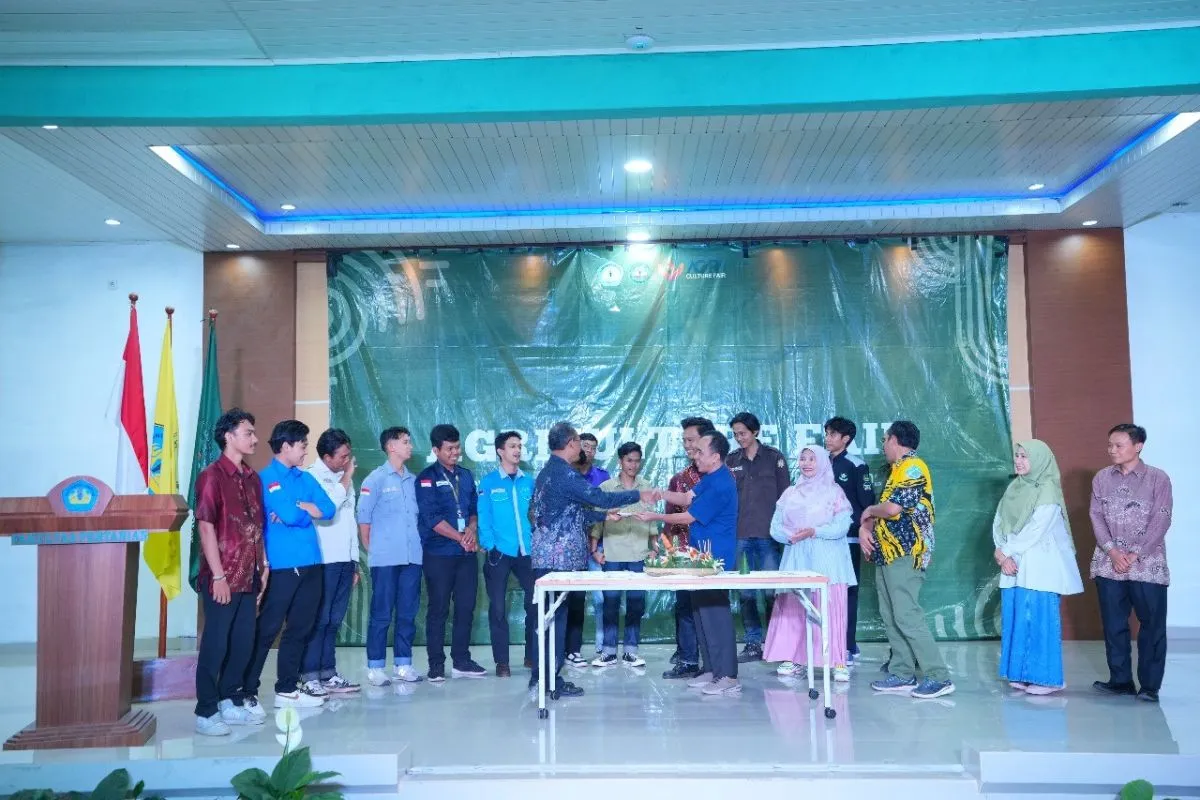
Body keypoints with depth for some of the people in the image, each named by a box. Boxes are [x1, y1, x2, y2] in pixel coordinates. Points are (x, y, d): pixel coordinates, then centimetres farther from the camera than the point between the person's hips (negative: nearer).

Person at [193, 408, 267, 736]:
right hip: (223, 577, -7)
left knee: (244, 643, 13)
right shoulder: (212, 476, -10)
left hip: (248, 576, 7)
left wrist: (263, 567, 13)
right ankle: (205, 712, 10)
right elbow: (206, 527, -15)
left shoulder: (252, 478, 12)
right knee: (215, 644, 0)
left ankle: (229, 702, 26)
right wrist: (218, 576, -17)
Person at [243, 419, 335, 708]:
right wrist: (307, 509, 2)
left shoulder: (305, 478, 16)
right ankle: (247, 691, 6)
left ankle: (287, 688, 22)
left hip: (310, 563, 7)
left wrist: (293, 508, -8)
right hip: (282, 565, -7)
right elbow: (292, 516, -19)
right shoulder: (266, 478, -7)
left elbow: (329, 510, 3)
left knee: (300, 629, 12)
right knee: (267, 630, -4)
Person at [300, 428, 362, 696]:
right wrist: (347, 477, -11)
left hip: (345, 559, 7)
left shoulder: (343, 478, 16)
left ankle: (328, 673, 15)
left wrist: (355, 560, 17)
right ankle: (310, 676, 3)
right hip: (323, 560, -7)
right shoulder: (312, 476, -7)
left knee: (334, 620, 9)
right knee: (319, 620, -3)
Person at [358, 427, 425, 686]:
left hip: (412, 557, 5)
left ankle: (402, 664, 18)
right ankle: (375, 667, 9)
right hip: (385, 558, -5)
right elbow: (364, 518, -1)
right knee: (381, 614, 0)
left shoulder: (413, 480, 11)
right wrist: (370, 550, 2)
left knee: (408, 613, 8)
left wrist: (420, 545, 8)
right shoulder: (376, 479, -3)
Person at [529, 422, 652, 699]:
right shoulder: (565, 473, -15)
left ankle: (540, 675, 20)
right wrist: (639, 495, -8)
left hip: (545, 556, 9)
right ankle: (551, 681, 4)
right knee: (557, 616, -3)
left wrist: (604, 516, 23)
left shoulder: (547, 472, 16)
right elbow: (600, 498, -18)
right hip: (560, 557, -9)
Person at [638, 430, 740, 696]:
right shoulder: (710, 478, 12)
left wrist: (656, 517, -5)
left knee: (715, 612, -6)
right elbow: (686, 498, 13)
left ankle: (728, 676, 0)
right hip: (703, 554, 10)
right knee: (702, 611, 13)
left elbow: (689, 516, -15)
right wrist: (660, 494, -2)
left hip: (714, 557, -10)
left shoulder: (720, 485, -20)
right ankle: (714, 669, 21)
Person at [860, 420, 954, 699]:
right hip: (888, 553, 10)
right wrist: (865, 528, -1)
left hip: (904, 554, -10)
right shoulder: (898, 469, 19)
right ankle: (902, 674, 14)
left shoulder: (913, 468, -12)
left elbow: (892, 508, -22)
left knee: (907, 616, -12)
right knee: (890, 616, 9)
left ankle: (940, 677, -8)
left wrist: (870, 510, -3)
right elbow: (883, 507, 18)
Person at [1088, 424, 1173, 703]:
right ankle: (1120, 680, 17)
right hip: (1109, 563, 3)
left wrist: (1134, 554, -13)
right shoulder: (1102, 478, 7)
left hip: (1147, 564, -3)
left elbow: (1161, 521, -7)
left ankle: (1150, 685, 10)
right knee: (1113, 624, 7)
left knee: (1152, 625, 1)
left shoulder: (1158, 478, -3)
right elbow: (1096, 517, 3)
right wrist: (1112, 551, -10)